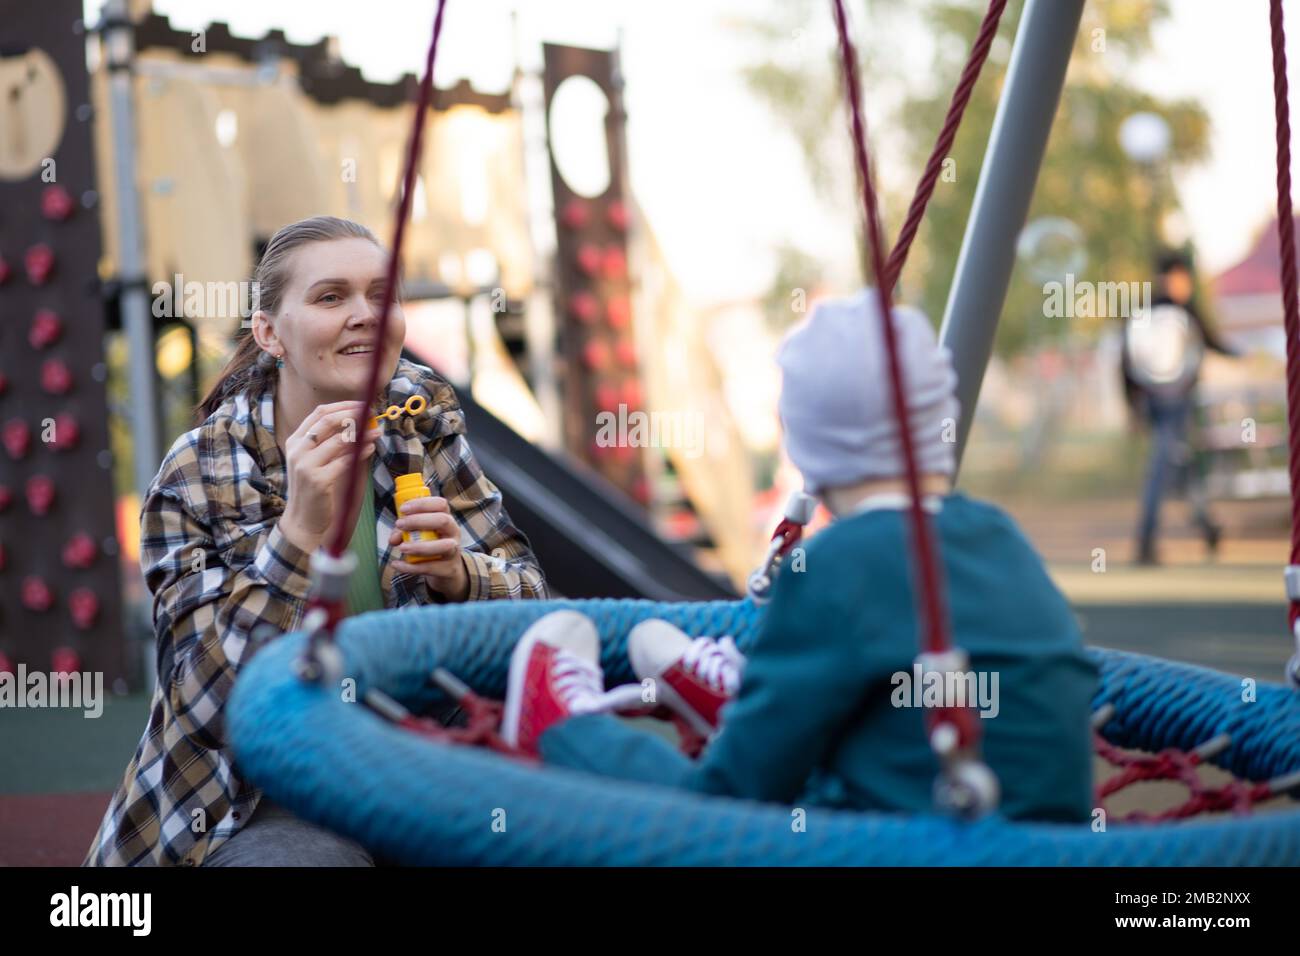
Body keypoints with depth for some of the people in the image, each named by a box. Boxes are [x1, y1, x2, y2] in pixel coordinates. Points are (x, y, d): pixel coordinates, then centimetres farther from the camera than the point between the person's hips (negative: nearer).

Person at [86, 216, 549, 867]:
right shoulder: (198, 477, -14)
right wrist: (298, 532, -33)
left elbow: (529, 592, 0)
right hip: (256, 807, -4)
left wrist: (456, 575, -23)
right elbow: (205, 704, -22)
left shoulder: (420, 415, -2)